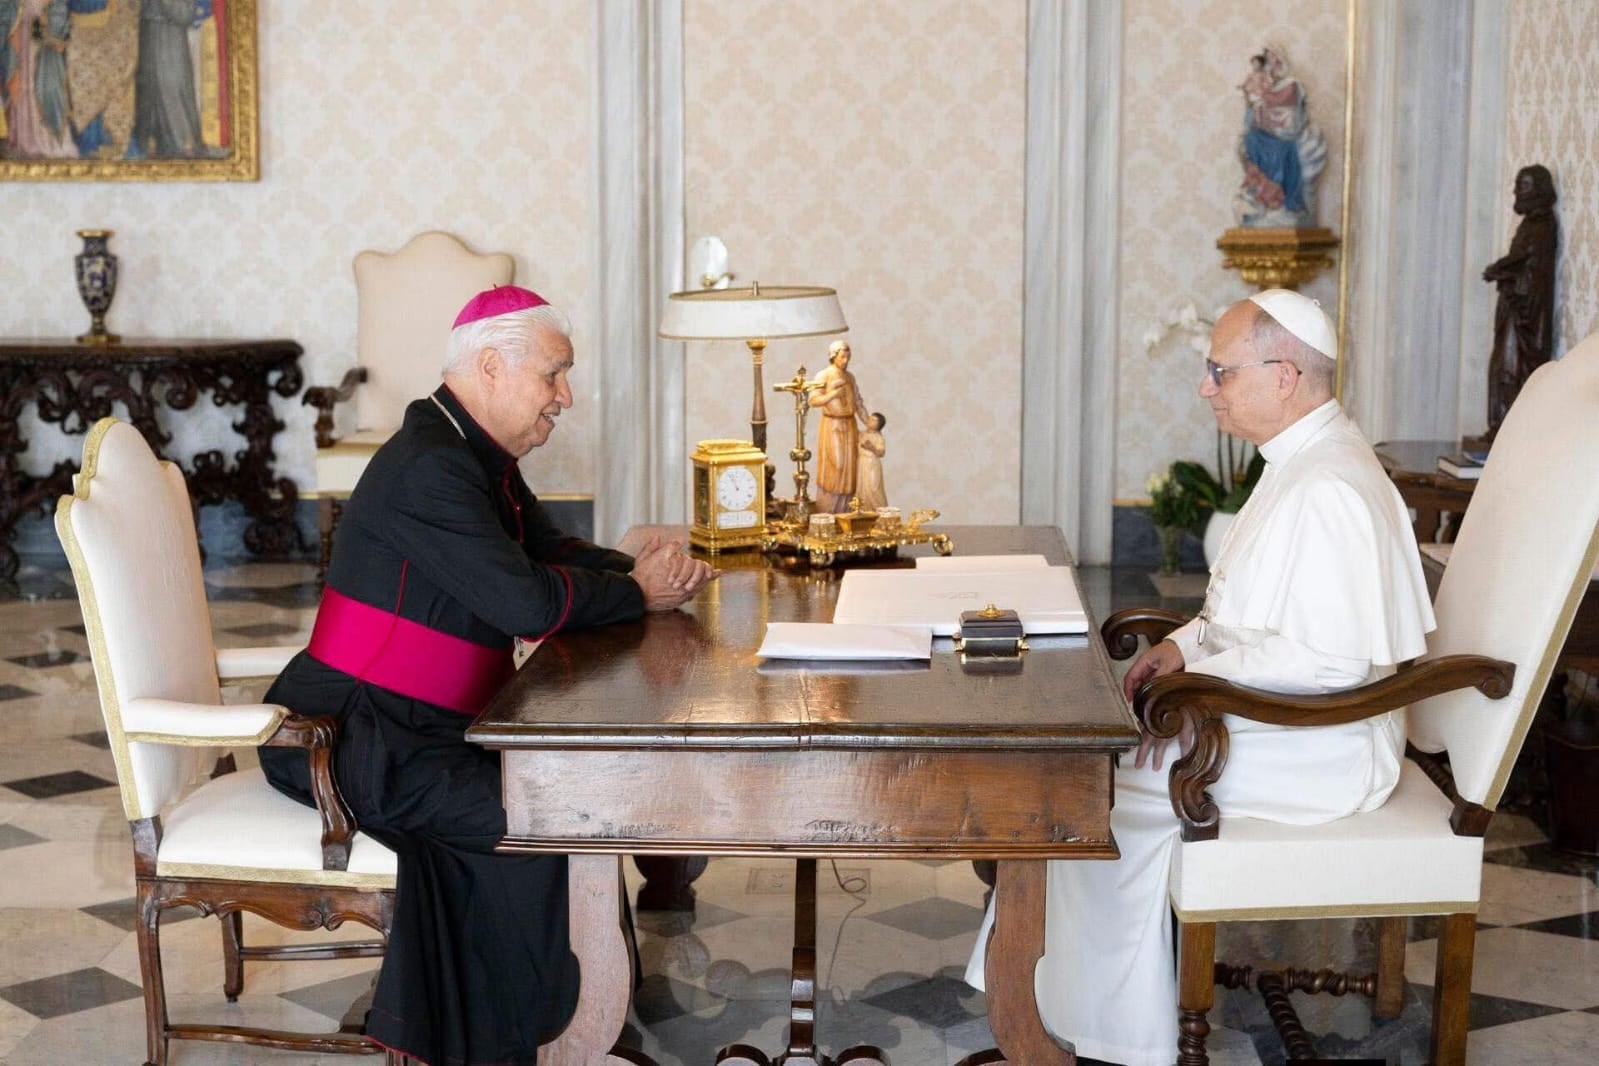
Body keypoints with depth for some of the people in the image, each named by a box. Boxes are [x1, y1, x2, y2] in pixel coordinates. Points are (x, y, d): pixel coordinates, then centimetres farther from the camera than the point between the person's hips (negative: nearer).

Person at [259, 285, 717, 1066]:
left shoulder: (480, 457, 13)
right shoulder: (428, 467, -21)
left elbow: (552, 552, 16)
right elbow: (528, 601, -28)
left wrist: (646, 568, -5)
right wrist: (638, 595, -12)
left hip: (419, 722, 10)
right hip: (351, 735, -10)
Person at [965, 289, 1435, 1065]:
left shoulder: (1326, 490, -25)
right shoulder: (1304, 460, 10)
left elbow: (1328, 659, -28)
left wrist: (1198, 676, -19)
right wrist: (1186, 645, 4)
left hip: (1317, 754, -10)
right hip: (1270, 716, 10)